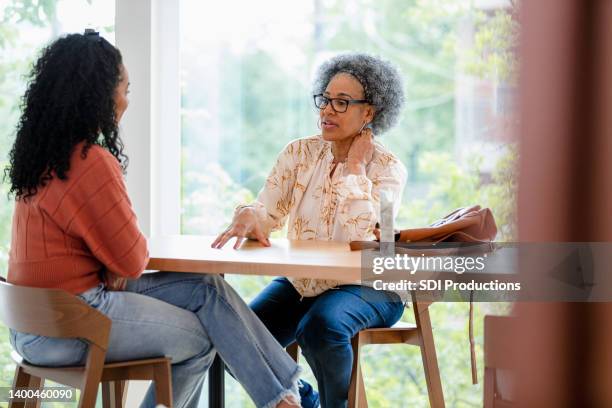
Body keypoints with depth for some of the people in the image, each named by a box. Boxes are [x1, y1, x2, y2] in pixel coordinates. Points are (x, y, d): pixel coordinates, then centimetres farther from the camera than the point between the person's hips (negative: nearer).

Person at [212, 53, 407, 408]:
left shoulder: (388, 168, -7)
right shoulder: (299, 153, 4)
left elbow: (361, 231, -23)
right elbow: (267, 208, -7)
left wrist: (355, 164, -16)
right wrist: (248, 218, -31)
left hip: (364, 285, -4)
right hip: (300, 281, 4)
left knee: (321, 326, -35)